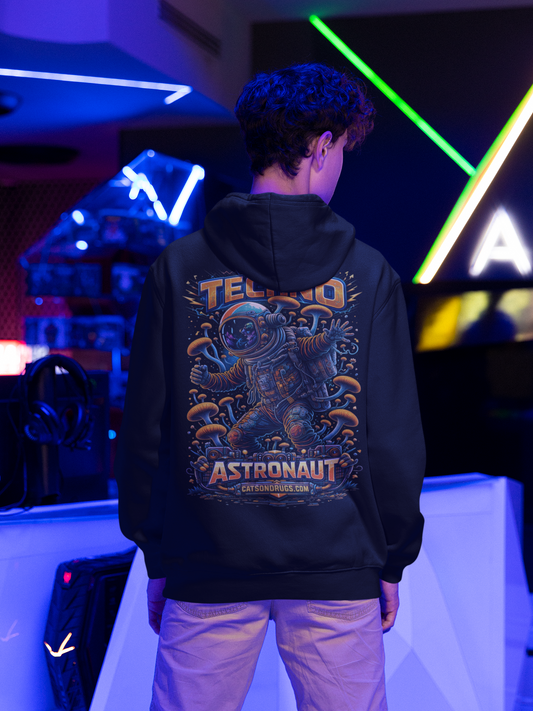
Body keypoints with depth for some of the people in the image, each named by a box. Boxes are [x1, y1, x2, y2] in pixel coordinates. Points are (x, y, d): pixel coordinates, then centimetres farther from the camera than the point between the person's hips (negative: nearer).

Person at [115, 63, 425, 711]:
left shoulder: (178, 267, -2)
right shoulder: (367, 274, -3)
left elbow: (143, 429, 0)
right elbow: (396, 434, -2)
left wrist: (156, 558, 10)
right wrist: (393, 561, 9)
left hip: (207, 566, 1)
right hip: (338, 568, 0)